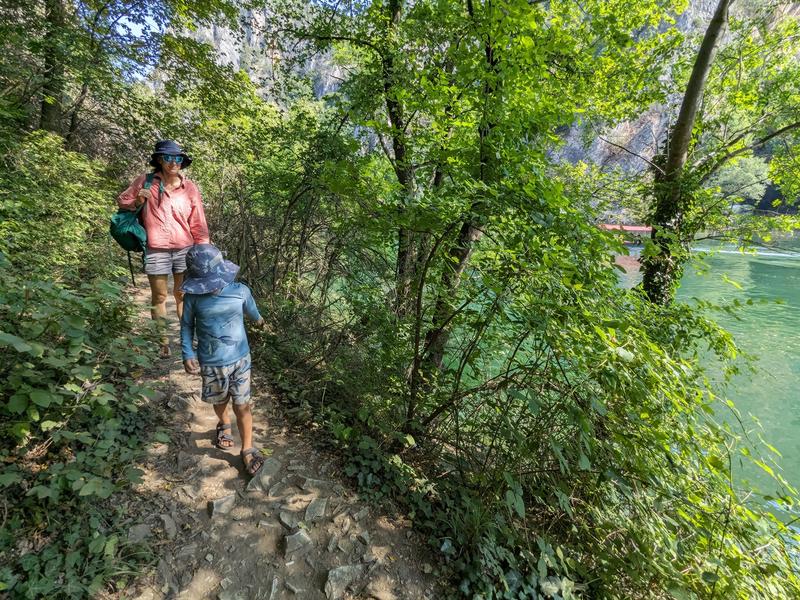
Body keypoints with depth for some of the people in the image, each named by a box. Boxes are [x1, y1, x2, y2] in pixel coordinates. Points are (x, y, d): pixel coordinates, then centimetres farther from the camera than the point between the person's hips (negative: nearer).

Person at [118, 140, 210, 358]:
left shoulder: (189, 188, 3)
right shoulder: (145, 181, 1)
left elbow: (198, 223, 5)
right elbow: (122, 201, 13)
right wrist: (137, 201, -9)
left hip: (185, 249, 1)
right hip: (156, 250, 0)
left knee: (183, 294, 9)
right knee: (159, 296, 6)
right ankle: (163, 343, 15)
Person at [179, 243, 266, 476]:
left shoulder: (240, 291, -13)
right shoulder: (193, 297, -13)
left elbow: (251, 309, 9)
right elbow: (186, 326, 0)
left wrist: (259, 319, 29)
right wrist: (187, 354, -10)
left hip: (240, 359, -1)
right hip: (211, 363, 1)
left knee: (242, 405, 5)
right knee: (220, 400, 23)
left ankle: (248, 450, 21)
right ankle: (223, 425, 55)